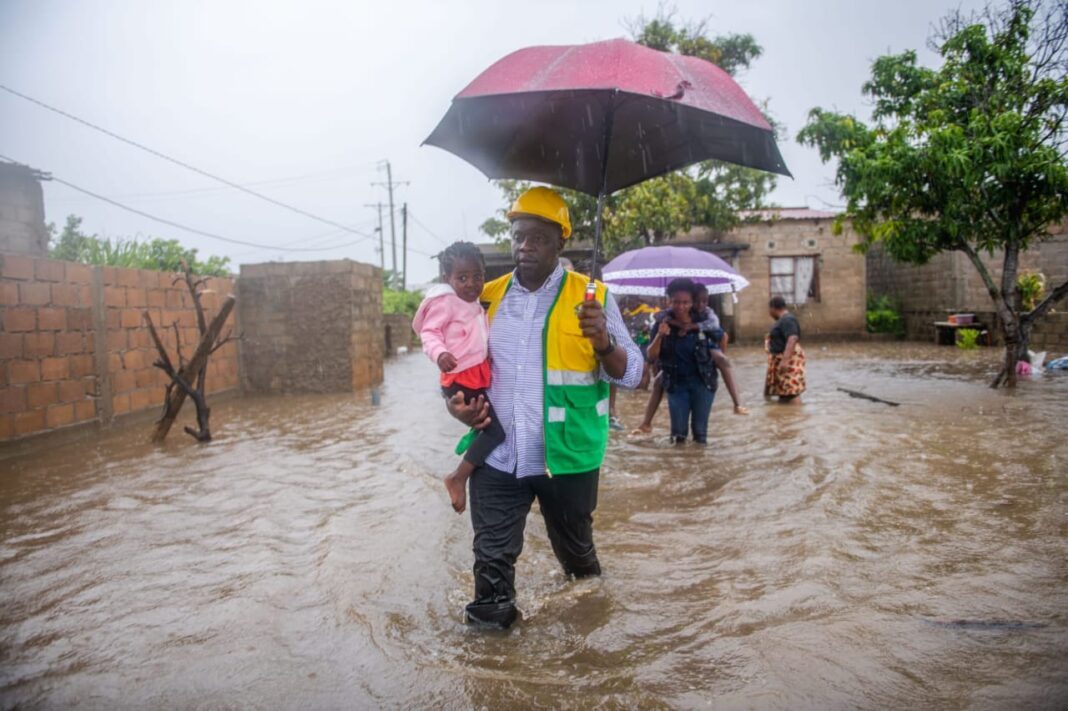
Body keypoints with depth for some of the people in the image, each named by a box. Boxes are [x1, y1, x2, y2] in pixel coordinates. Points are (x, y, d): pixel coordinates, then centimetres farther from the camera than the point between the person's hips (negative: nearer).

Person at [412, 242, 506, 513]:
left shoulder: (474, 304, 15)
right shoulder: (445, 302, -14)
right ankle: (458, 478, -4)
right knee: (497, 429, -12)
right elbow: (429, 332, -18)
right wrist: (439, 354, -34)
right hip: (461, 380, -9)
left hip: (479, 376, 9)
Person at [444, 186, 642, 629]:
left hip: (566, 458, -1)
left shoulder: (590, 296, -7)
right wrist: (457, 402, -4)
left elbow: (631, 374, -8)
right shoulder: (488, 297, 3)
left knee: (576, 552, 23)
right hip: (498, 458, 1)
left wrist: (603, 342, -28)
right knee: (492, 560, 11)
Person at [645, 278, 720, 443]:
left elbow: (722, 337, 7)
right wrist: (659, 336, -27)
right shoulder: (663, 324, -8)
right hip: (676, 384, 1)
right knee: (679, 431, 5)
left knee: (700, 430, 7)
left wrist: (718, 359, 2)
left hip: (702, 382, -1)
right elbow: (651, 357, -14)